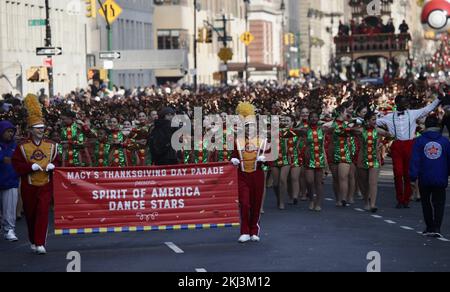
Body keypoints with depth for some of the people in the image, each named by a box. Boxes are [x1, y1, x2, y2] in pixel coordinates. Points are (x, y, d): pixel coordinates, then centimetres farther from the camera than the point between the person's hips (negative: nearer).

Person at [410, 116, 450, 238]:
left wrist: (413, 177, -5)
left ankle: (429, 227, 17)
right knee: (439, 203, 4)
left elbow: (414, 160, -7)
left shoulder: (419, 141, -2)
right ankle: (436, 228, -9)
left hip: (424, 179, 0)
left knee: (426, 203, 13)